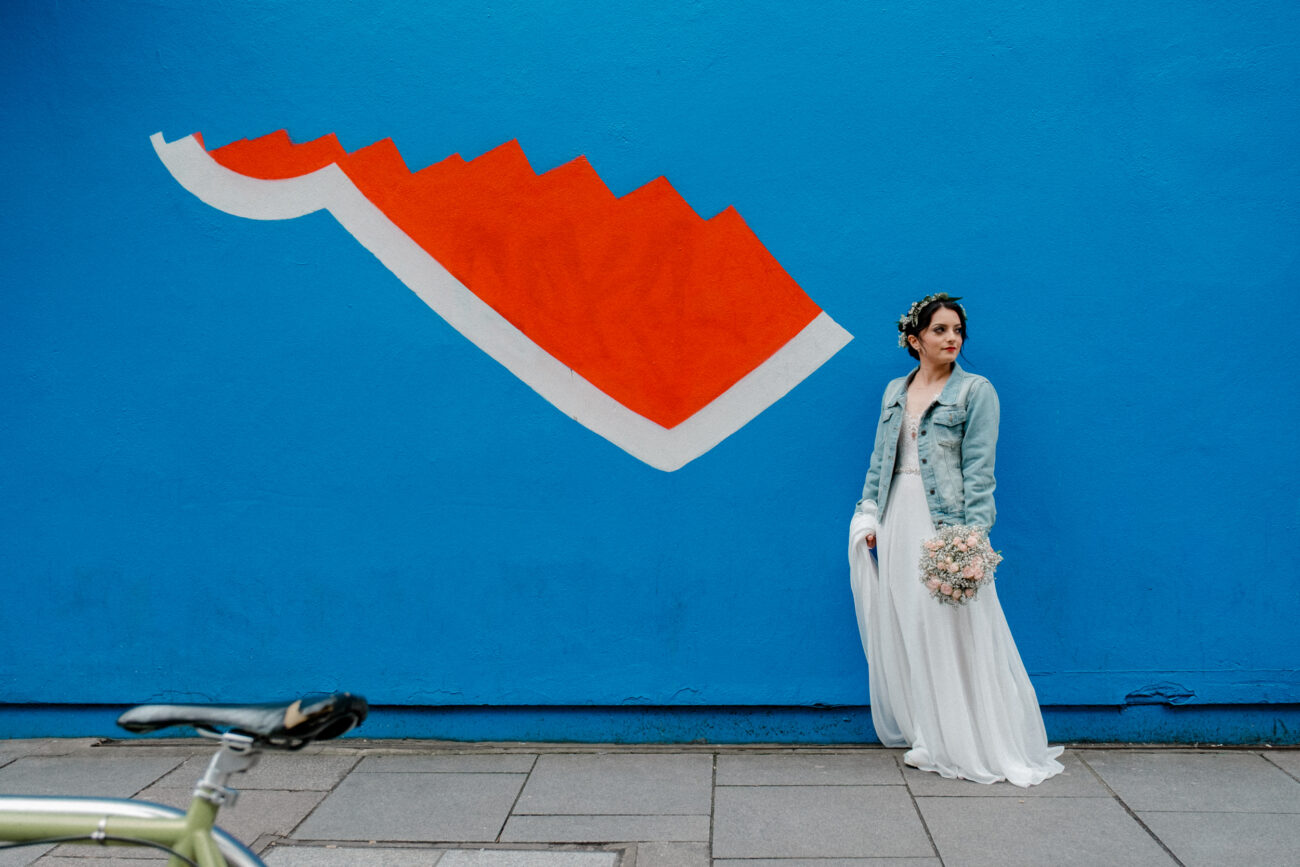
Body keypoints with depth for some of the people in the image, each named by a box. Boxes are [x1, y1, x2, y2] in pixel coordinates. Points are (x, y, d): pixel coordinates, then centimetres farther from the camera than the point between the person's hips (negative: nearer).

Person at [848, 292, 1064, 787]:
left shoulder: (976, 391, -2)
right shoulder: (895, 392, 14)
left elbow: (979, 468, -8)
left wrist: (973, 533, -16)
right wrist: (870, 517, 10)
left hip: (948, 523, -5)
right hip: (899, 522, 6)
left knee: (955, 633, -4)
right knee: (904, 630, 9)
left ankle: (974, 745, 10)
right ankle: (928, 738, 23)